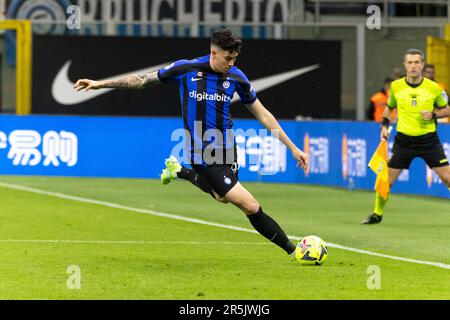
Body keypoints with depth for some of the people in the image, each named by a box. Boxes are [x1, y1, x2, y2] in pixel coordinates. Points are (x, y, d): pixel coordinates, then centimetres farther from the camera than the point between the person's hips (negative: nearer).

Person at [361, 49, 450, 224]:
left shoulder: (433, 88, -5)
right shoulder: (396, 86, -1)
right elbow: (389, 108, 18)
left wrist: (433, 114, -12)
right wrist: (384, 125, 2)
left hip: (428, 139, -1)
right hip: (404, 140, 1)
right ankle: (377, 213, 23)